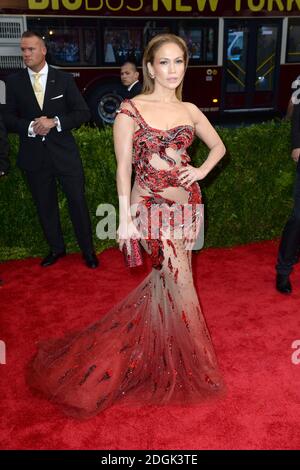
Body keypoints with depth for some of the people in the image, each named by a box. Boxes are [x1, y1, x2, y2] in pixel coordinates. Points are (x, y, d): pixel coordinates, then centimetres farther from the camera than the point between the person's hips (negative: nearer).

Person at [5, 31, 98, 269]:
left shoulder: (64, 79, 0)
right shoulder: (14, 82, 3)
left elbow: (83, 112, -2)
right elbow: (9, 118, 3)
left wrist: (55, 122, -16)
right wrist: (30, 127, -16)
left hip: (64, 152, -1)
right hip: (34, 156, 2)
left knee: (78, 202, 4)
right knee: (45, 206, 13)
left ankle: (88, 250, 20)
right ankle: (56, 248, 31)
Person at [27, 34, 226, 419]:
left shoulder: (189, 110, 7)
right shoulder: (130, 110, -6)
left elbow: (218, 146, 21)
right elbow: (123, 166, -8)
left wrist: (201, 171, 2)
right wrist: (125, 219, -11)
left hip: (186, 202, 5)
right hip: (150, 204, -5)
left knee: (166, 278, 10)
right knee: (179, 280, -5)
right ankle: (197, 366, 14)